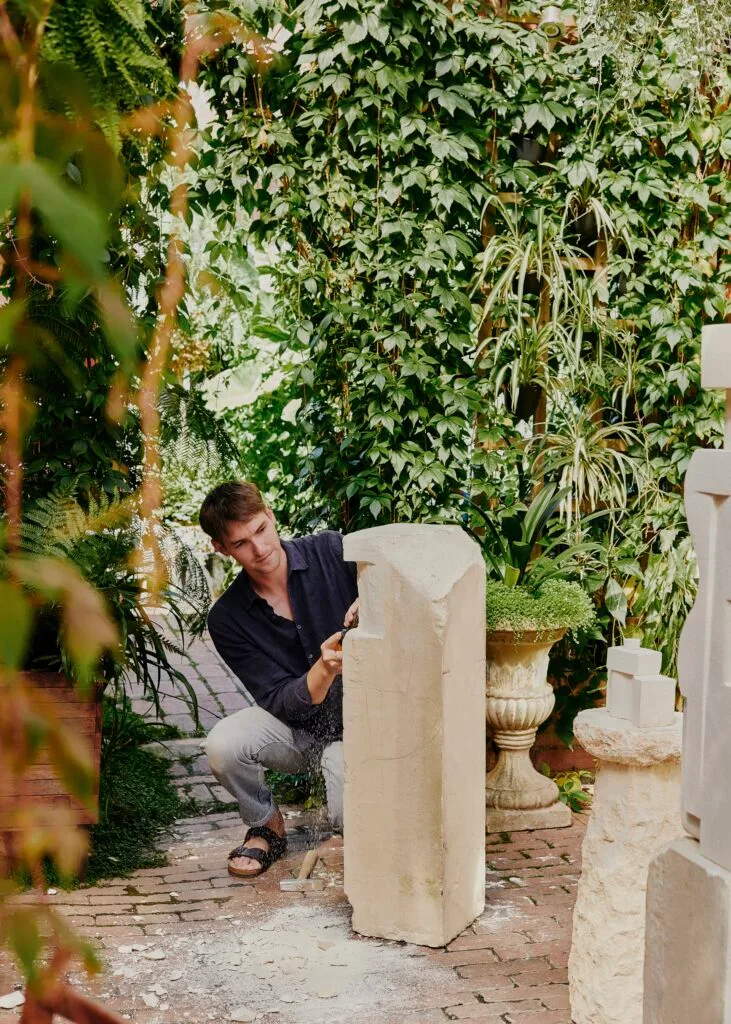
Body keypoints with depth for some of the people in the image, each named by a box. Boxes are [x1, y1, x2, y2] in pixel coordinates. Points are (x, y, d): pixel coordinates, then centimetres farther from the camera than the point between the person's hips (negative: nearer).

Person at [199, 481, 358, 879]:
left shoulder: (332, 552, -10)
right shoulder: (228, 618, -8)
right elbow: (283, 704, -13)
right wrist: (324, 670, -33)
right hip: (296, 727, 2)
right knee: (222, 744, -29)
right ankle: (266, 826, 2)